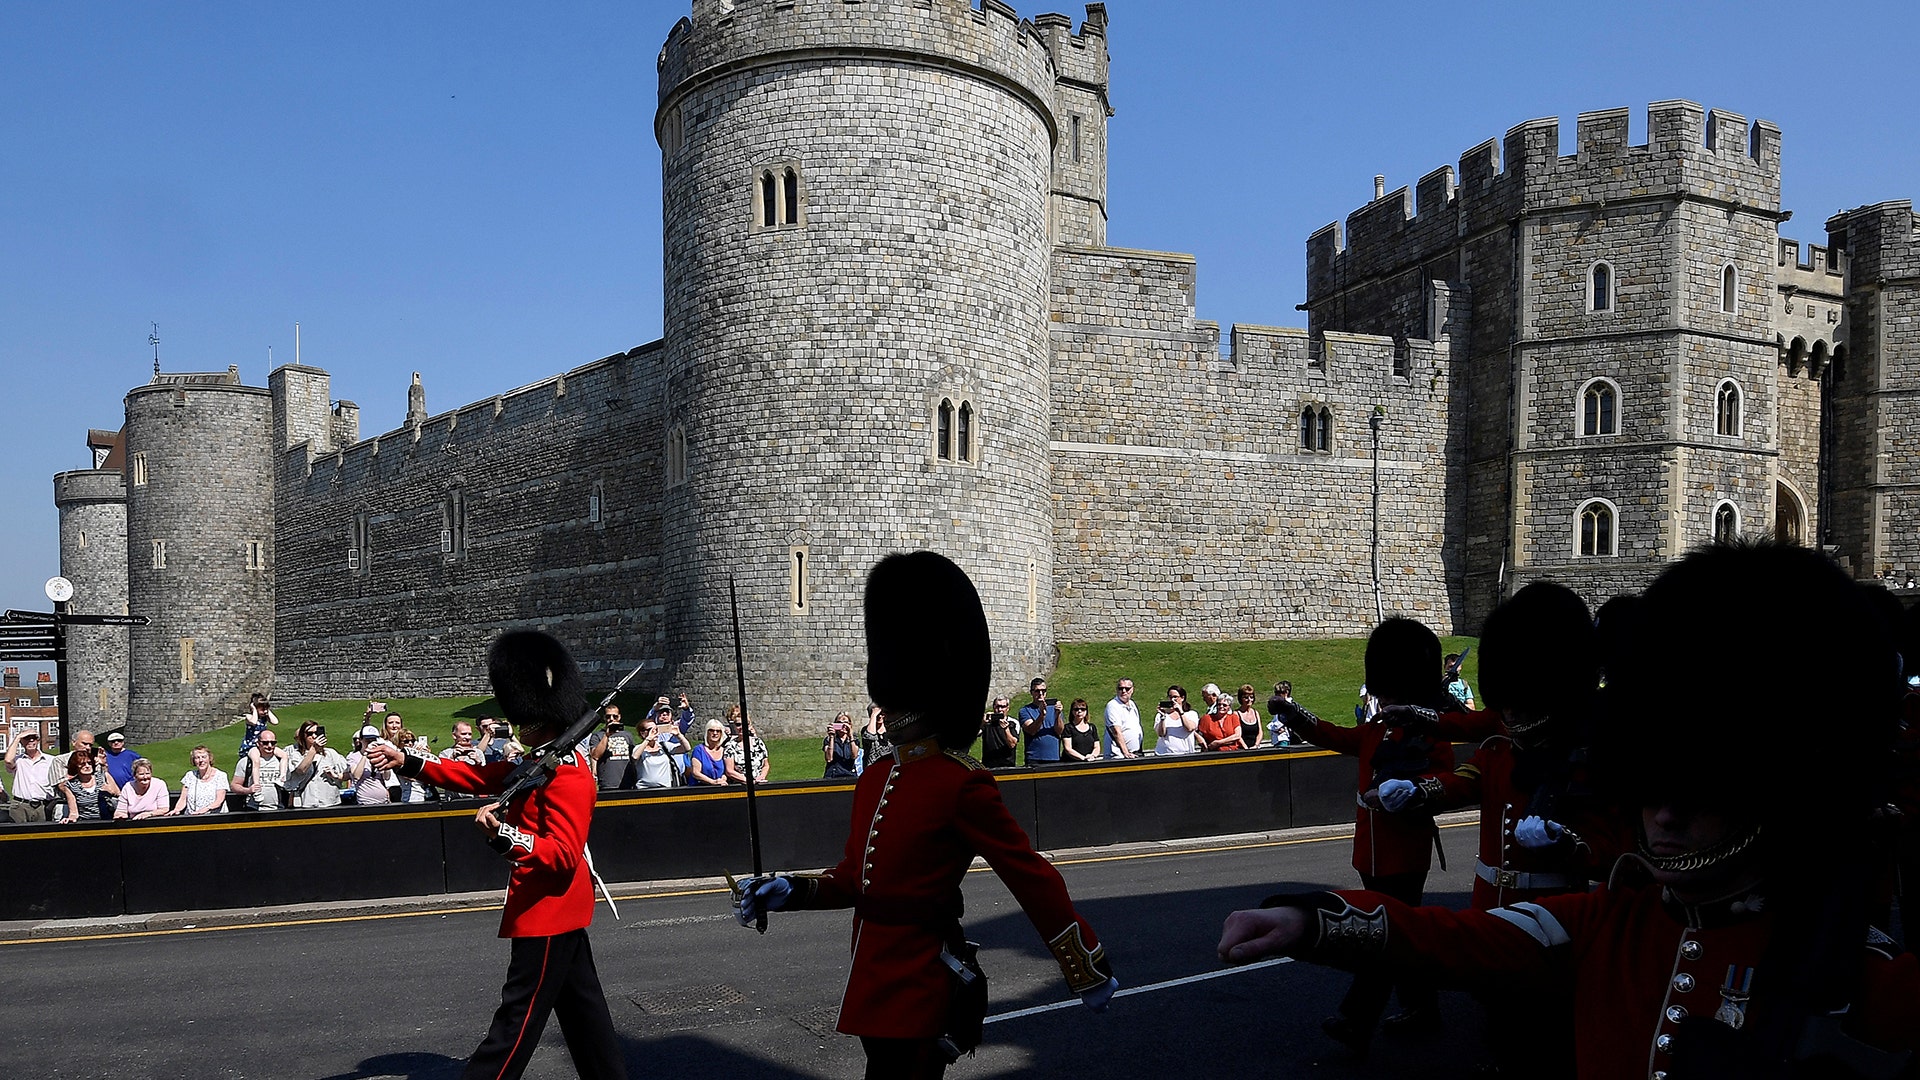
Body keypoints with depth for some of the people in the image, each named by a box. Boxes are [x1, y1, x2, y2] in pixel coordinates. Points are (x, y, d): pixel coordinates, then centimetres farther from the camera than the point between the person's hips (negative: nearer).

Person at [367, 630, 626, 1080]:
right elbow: (478, 777, 8)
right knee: (582, 1008, 18)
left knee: (516, 1021, -3)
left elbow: (563, 855, -29)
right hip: (561, 910, 11)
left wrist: (504, 836, -43)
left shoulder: (567, 776, -22)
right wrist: (406, 763, 0)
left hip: (546, 913, -11)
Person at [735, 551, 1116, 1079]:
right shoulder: (875, 778, 9)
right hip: (874, 985, 8)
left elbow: (1034, 880, -11)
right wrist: (787, 890, 2)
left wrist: (1089, 972, -7)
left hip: (920, 991, -8)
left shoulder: (963, 785, -14)